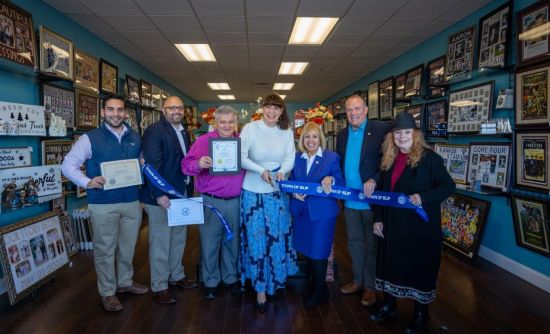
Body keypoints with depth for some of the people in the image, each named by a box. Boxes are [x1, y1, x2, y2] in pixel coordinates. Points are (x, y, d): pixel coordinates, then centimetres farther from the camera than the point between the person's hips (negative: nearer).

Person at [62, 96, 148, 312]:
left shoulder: (135, 138, 8)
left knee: (128, 246, 17)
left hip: (132, 201, 4)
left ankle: (125, 282, 37)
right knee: (105, 249, 8)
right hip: (103, 204, -4)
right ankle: (107, 292, 24)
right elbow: (68, 165, -4)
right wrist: (88, 182, -19)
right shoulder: (90, 138, -5)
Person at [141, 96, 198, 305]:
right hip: (161, 197, -8)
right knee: (160, 243, 4)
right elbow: (152, 165, -19)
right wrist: (159, 194, -23)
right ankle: (159, 287, 18)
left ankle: (176, 276, 35)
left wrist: (189, 189, 10)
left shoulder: (184, 132, 13)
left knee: (179, 239, 18)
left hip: (181, 194, 8)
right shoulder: (155, 131, -13)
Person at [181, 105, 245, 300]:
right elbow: (186, 165, -9)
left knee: (232, 241, 15)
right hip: (211, 201, -2)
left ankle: (231, 277, 34)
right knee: (210, 243, 7)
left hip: (235, 201, 3)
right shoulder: (204, 141, -3)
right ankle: (210, 281, 27)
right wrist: (199, 163, -30)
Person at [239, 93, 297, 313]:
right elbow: (240, 157, -11)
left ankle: (277, 276, 37)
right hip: (253, 191, -3)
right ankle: (260, 288, 16)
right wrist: (261, 171, -23)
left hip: (278, 190, 3)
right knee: (256, 237, 2)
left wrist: (282, 171, -22)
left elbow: (290, 157, -1)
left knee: (277, 235, 14)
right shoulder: (250, 128, -10)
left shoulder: (287, 131, -1)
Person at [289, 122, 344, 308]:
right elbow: (291, 181, 10)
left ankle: (320, 291, 26)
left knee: (318, 252, 3)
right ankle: (315, 284, 40)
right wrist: (294, 193, -10)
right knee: (306, 250, 16)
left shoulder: (332, 157, -5)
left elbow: (342, 183, -5)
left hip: (322, 212, -4)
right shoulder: (297, 158, 7)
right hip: (301, 211, 5)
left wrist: (331, 179, -26)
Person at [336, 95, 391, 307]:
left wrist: (374, 180, -23)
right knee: (354, 241, 17)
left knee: (372, 243, 9)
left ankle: (370, 286, 26)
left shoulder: (382, 130, -10)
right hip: (350, 200, 6)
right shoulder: (342, 135, 10)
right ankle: (358, 280, 35)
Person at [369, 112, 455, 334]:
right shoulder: (388, 159, 6)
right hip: (393, 224, 5)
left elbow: (448, 186, -12)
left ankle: (421, 315, 27)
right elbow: (382, 192, 10)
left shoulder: (429, 157, -10)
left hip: (420, 225, -5)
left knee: (420, 266, 8)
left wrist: (423, 197, -27)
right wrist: (378, 218, 5)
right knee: (391, 263, 14)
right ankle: (388, 306, 34)